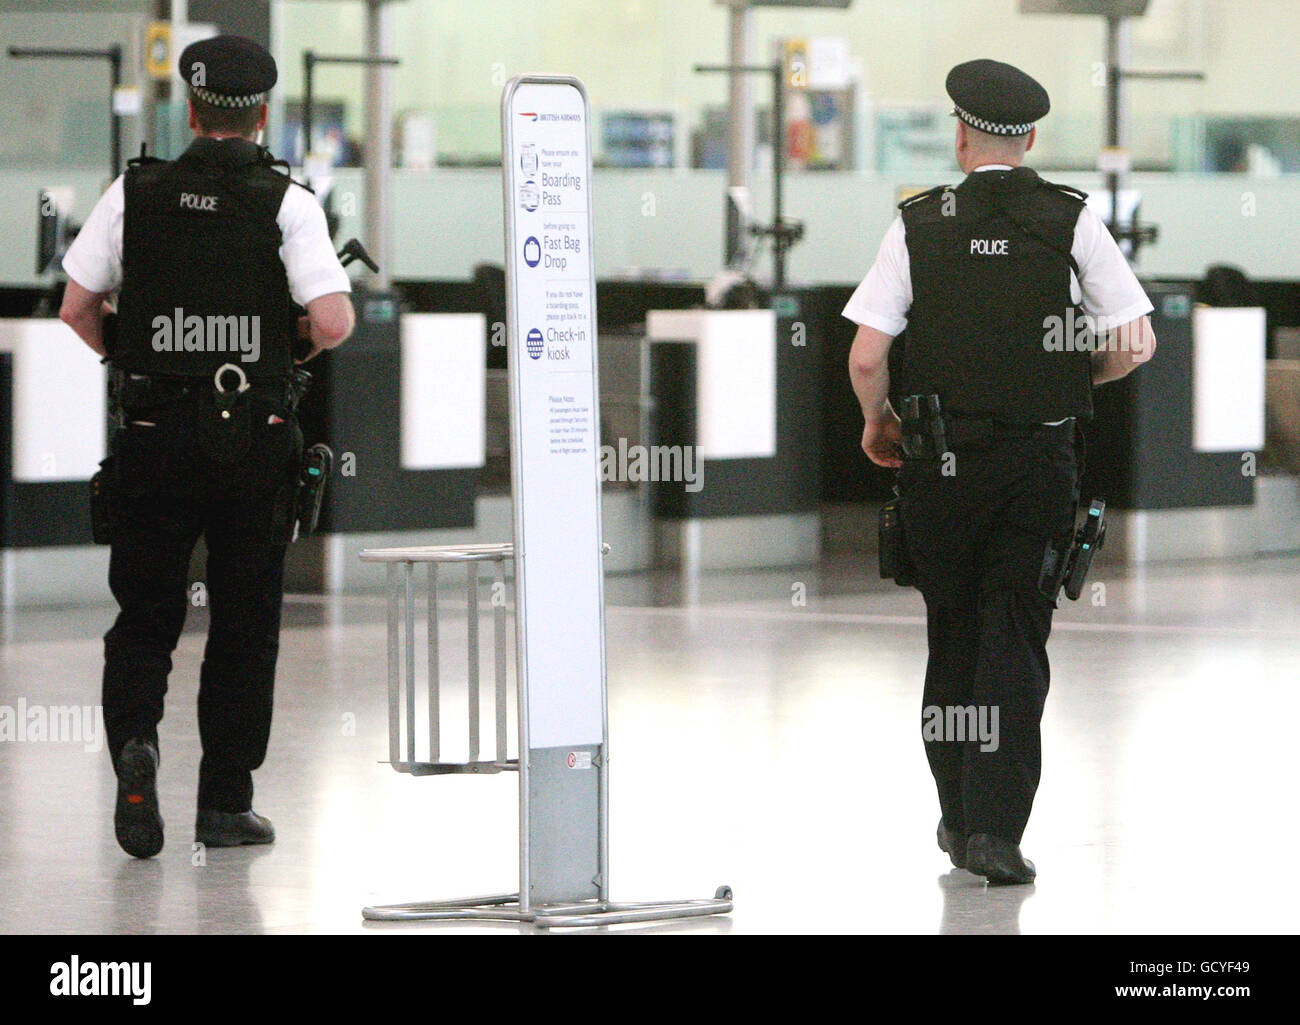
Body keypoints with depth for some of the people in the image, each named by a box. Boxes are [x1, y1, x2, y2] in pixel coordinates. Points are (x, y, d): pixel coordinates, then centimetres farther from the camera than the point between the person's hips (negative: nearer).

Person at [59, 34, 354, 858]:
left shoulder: (136, 194, 0)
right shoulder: (287, 203, -6)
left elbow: (77, 308, 3)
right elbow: (332, 321, -16)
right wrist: (308, 339, 8)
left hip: (154, 435, 1)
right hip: (254, 442, -1)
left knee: (145, 615, 10)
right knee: (244, 625, 9)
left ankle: (135, 737, -17)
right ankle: (226, 803, 11)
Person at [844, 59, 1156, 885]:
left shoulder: (919, 226, -3)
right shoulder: (1073, 221, -3)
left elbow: (866, 359, -9)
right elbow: (1137, 345, -5)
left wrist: (878, 421, 12)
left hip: (942, 465, 1)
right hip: (1042, 459, 0)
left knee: (953, 631, 15)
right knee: (1017, 641, 2)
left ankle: (959, 815, 25)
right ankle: (996, 828, -7)